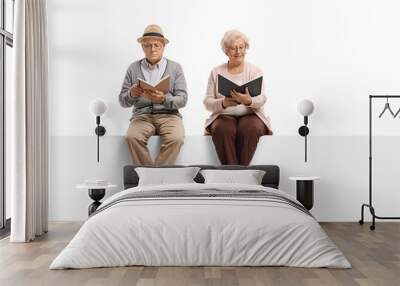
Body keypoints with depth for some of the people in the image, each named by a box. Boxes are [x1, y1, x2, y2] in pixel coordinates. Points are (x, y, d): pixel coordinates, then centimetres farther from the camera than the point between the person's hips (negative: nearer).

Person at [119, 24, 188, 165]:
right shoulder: (133, 68, 11)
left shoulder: (175, 68, 9)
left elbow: (182, 99, 1)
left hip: (168, 114, 0)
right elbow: (123, 101, 10)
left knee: (176, 138, -32)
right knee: (132, 137, -31)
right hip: (142, 115, 1)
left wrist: (164, 99, -19)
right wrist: (131, 94, -14)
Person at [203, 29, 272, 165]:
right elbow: (207, 102, 5)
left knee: (250, 128, -35)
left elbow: (262, 99, -6)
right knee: (223, 129, -34)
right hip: (224, 116, 1)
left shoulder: (255, 71, 9)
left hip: (250, 115, 0)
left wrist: (249, 101, -31)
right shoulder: (216, 72, 12)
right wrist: (223, 103, -18)